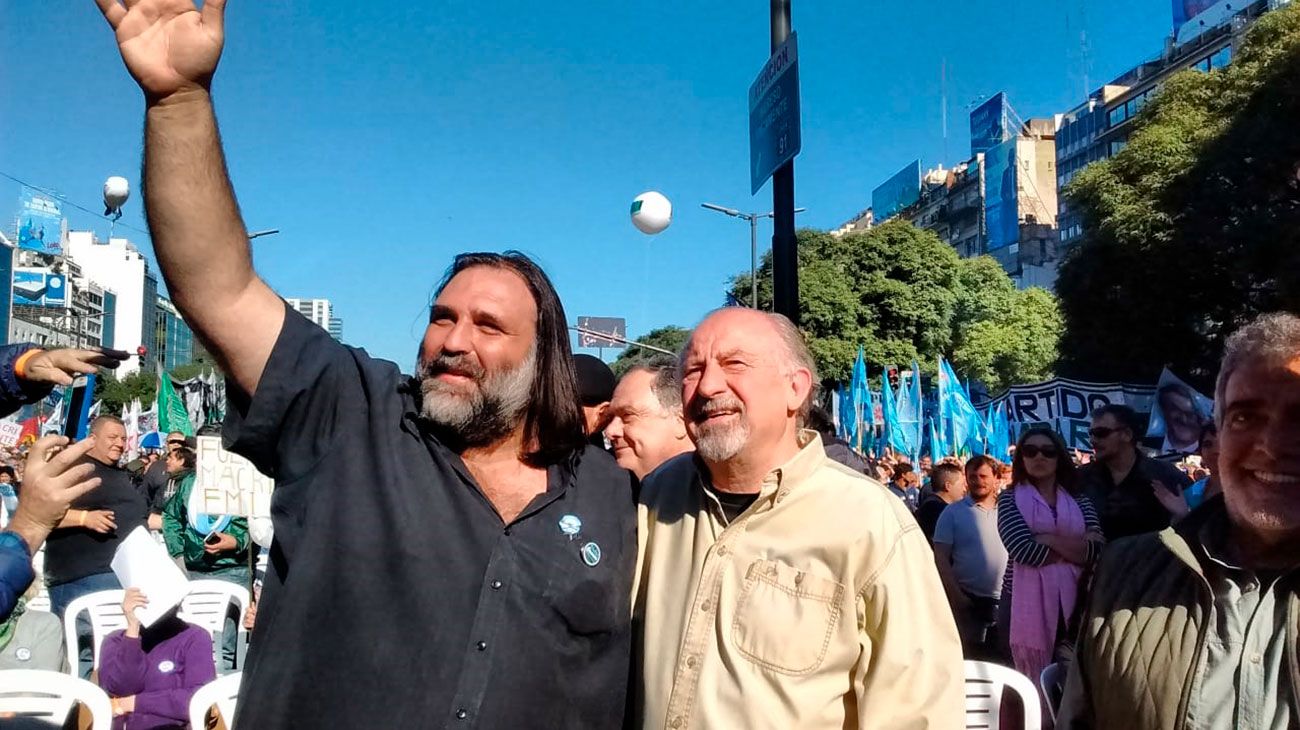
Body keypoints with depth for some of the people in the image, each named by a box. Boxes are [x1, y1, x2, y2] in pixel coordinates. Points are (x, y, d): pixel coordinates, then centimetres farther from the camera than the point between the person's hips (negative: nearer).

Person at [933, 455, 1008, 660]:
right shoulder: (954, 512, -4)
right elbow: (941, 557, -6)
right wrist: (956, 596, -13)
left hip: (1006, 601, 3)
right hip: (968, 601, -3)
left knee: (1002, 659, 12)